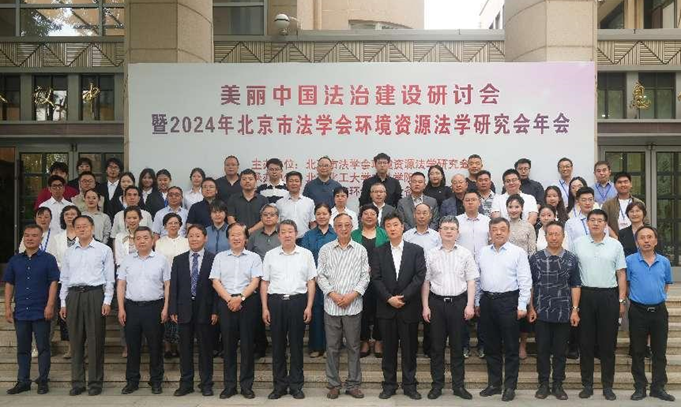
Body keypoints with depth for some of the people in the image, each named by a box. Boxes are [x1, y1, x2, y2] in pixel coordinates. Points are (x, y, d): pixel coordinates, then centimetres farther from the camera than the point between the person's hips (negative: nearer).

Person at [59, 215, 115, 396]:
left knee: (95, 340, -1)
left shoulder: (104, 250, 4)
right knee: (75, 340, 6)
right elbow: (64, 279, 16)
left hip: (95, 294, -3)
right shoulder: (69, 252, 15)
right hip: (74, 295, 4)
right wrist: (63, 303, 9)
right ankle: (77, 382, 15)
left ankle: (95, 382, 8)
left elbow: (109, 278, 1)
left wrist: (107, 301, -6)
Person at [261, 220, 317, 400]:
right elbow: (264, 283, 8)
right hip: (275, 301, 1)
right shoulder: (270, 255, 6)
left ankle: (296, 385, 17)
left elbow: (311, 282, 4)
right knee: (277, 344, 7)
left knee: (296, 344, 5)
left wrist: (309, 306, -3)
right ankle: (279, 384, 19)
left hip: (297, 301, -1)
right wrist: (265, 308, 1)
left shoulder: (306, 254, 4)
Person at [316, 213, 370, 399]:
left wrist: (352, 295, -10)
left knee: (353, 346, 7)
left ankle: (353, 384, 18)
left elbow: (365, 276, 2)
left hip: (353, 305, 0)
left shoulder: (361, 250, 4)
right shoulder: (325, 249, 4)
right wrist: (333, 295, -10)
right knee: (332, 347, 6)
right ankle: (334, 384, 18)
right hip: (331, 305, 0)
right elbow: (320, 275, 2)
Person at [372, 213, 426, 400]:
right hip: (386, 308, 1)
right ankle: (389, 384, 18)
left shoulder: (416, 250, 2)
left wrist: (403, 297, -13)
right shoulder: (378, 252, 5)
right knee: (389, 348, 8)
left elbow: (420, 276, -6)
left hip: (409, 308, -1)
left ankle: (409, 385, 18)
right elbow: (376, 278, -1)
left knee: (409, 348, 7)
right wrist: (389, 298, -13)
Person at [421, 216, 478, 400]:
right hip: (436, 302, 0)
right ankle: (437, 384, 18)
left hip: (459, 302, 0)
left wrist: (470, 305, -5)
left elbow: (471, 281, 2)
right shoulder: (430, 254, 2)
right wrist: (425, 307, 0)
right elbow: (425, 282, 4)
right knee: (436, 345, 7)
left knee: (457, 345, 8)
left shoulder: (465, 253, 2)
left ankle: (458, 384, 19)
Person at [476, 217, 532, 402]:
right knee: (491, 346, 12)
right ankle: (494, 383, 24)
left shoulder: (518, 252, -4)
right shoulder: (483, 252, 10)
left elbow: (525, 281, -7)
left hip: (508, 301, -4)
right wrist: (477, 302, 10)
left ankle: (510, 386, 15)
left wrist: (522, 306, -11)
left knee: (510, 347, 4)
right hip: (487, 301, 4)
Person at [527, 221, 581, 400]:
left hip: (564, 313, 1)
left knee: (560, 351, 9)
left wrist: (575, 310, -2)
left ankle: (558, 385, 21)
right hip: (541, 313, 0)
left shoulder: (571, 259, 2)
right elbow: (530, 285, 2)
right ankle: (543, 384, 19)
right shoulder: (535, 258, 0)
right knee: (542, 350, 7)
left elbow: (575, 286, 4)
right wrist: (531, 308, -2)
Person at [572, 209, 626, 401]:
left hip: (609, 296, 0)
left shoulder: (615, 245, 5)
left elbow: (621, 274, 6)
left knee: (608, 343, 6)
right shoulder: (577, 244, 4)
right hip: (585, 295, 0)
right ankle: (587, 385, 16)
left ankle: (607, 386, 17)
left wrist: (621, 300, 1)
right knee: (586, 342, 6)